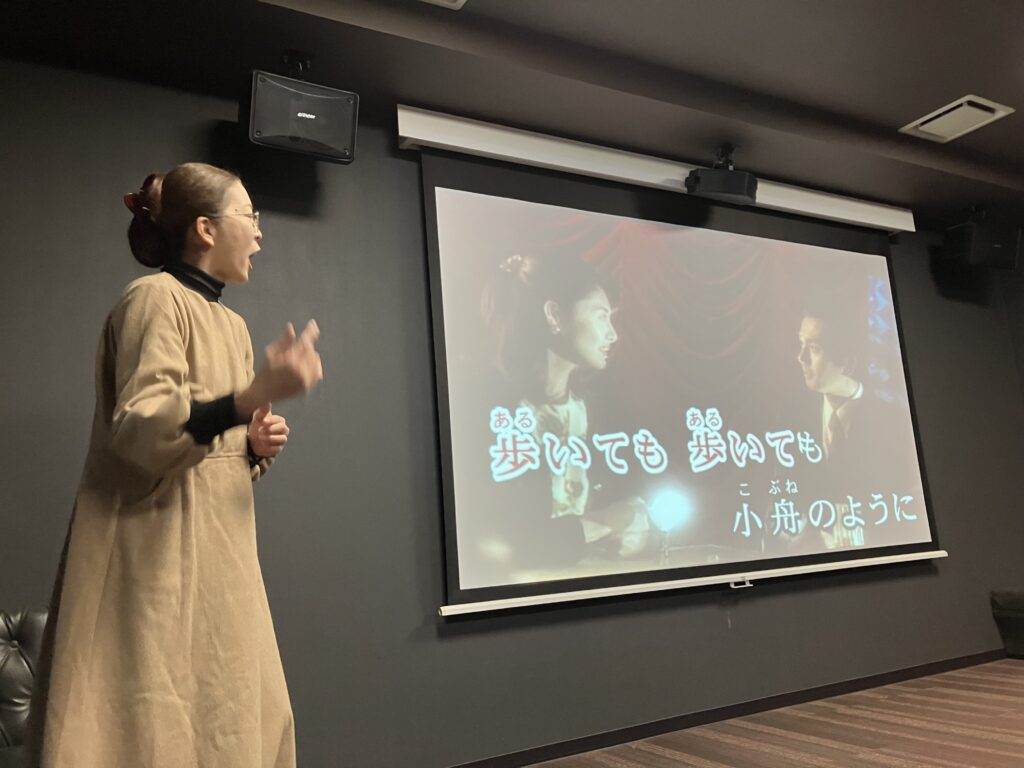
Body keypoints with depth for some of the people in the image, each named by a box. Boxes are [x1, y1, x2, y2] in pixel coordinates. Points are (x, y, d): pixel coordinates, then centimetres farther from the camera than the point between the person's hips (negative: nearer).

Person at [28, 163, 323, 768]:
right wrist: (254, 396, -32)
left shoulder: (231, 324, 16)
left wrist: (258, 444, 0)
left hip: (219, 552, 8)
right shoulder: (156, 298, -9)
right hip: (157, 553, -8)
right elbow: (141, 431, -20)